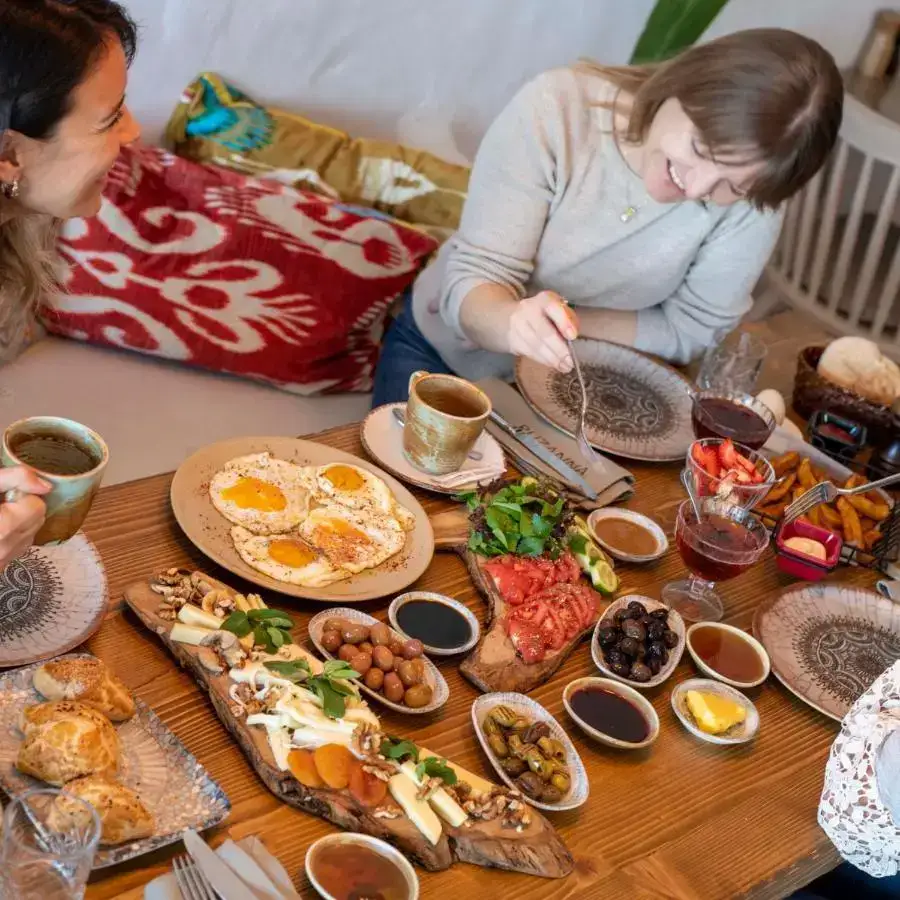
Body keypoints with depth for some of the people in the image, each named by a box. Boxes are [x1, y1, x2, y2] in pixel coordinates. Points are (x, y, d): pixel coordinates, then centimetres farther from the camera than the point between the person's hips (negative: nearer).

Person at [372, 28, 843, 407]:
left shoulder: (752, 202, -22)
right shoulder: (555, 109, -26)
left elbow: (690, 328, -12)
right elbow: (474, 276, -27)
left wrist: (561, 321, -25)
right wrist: (513, 321, -50)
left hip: (574, 388, 1)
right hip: (445, 349, -1)